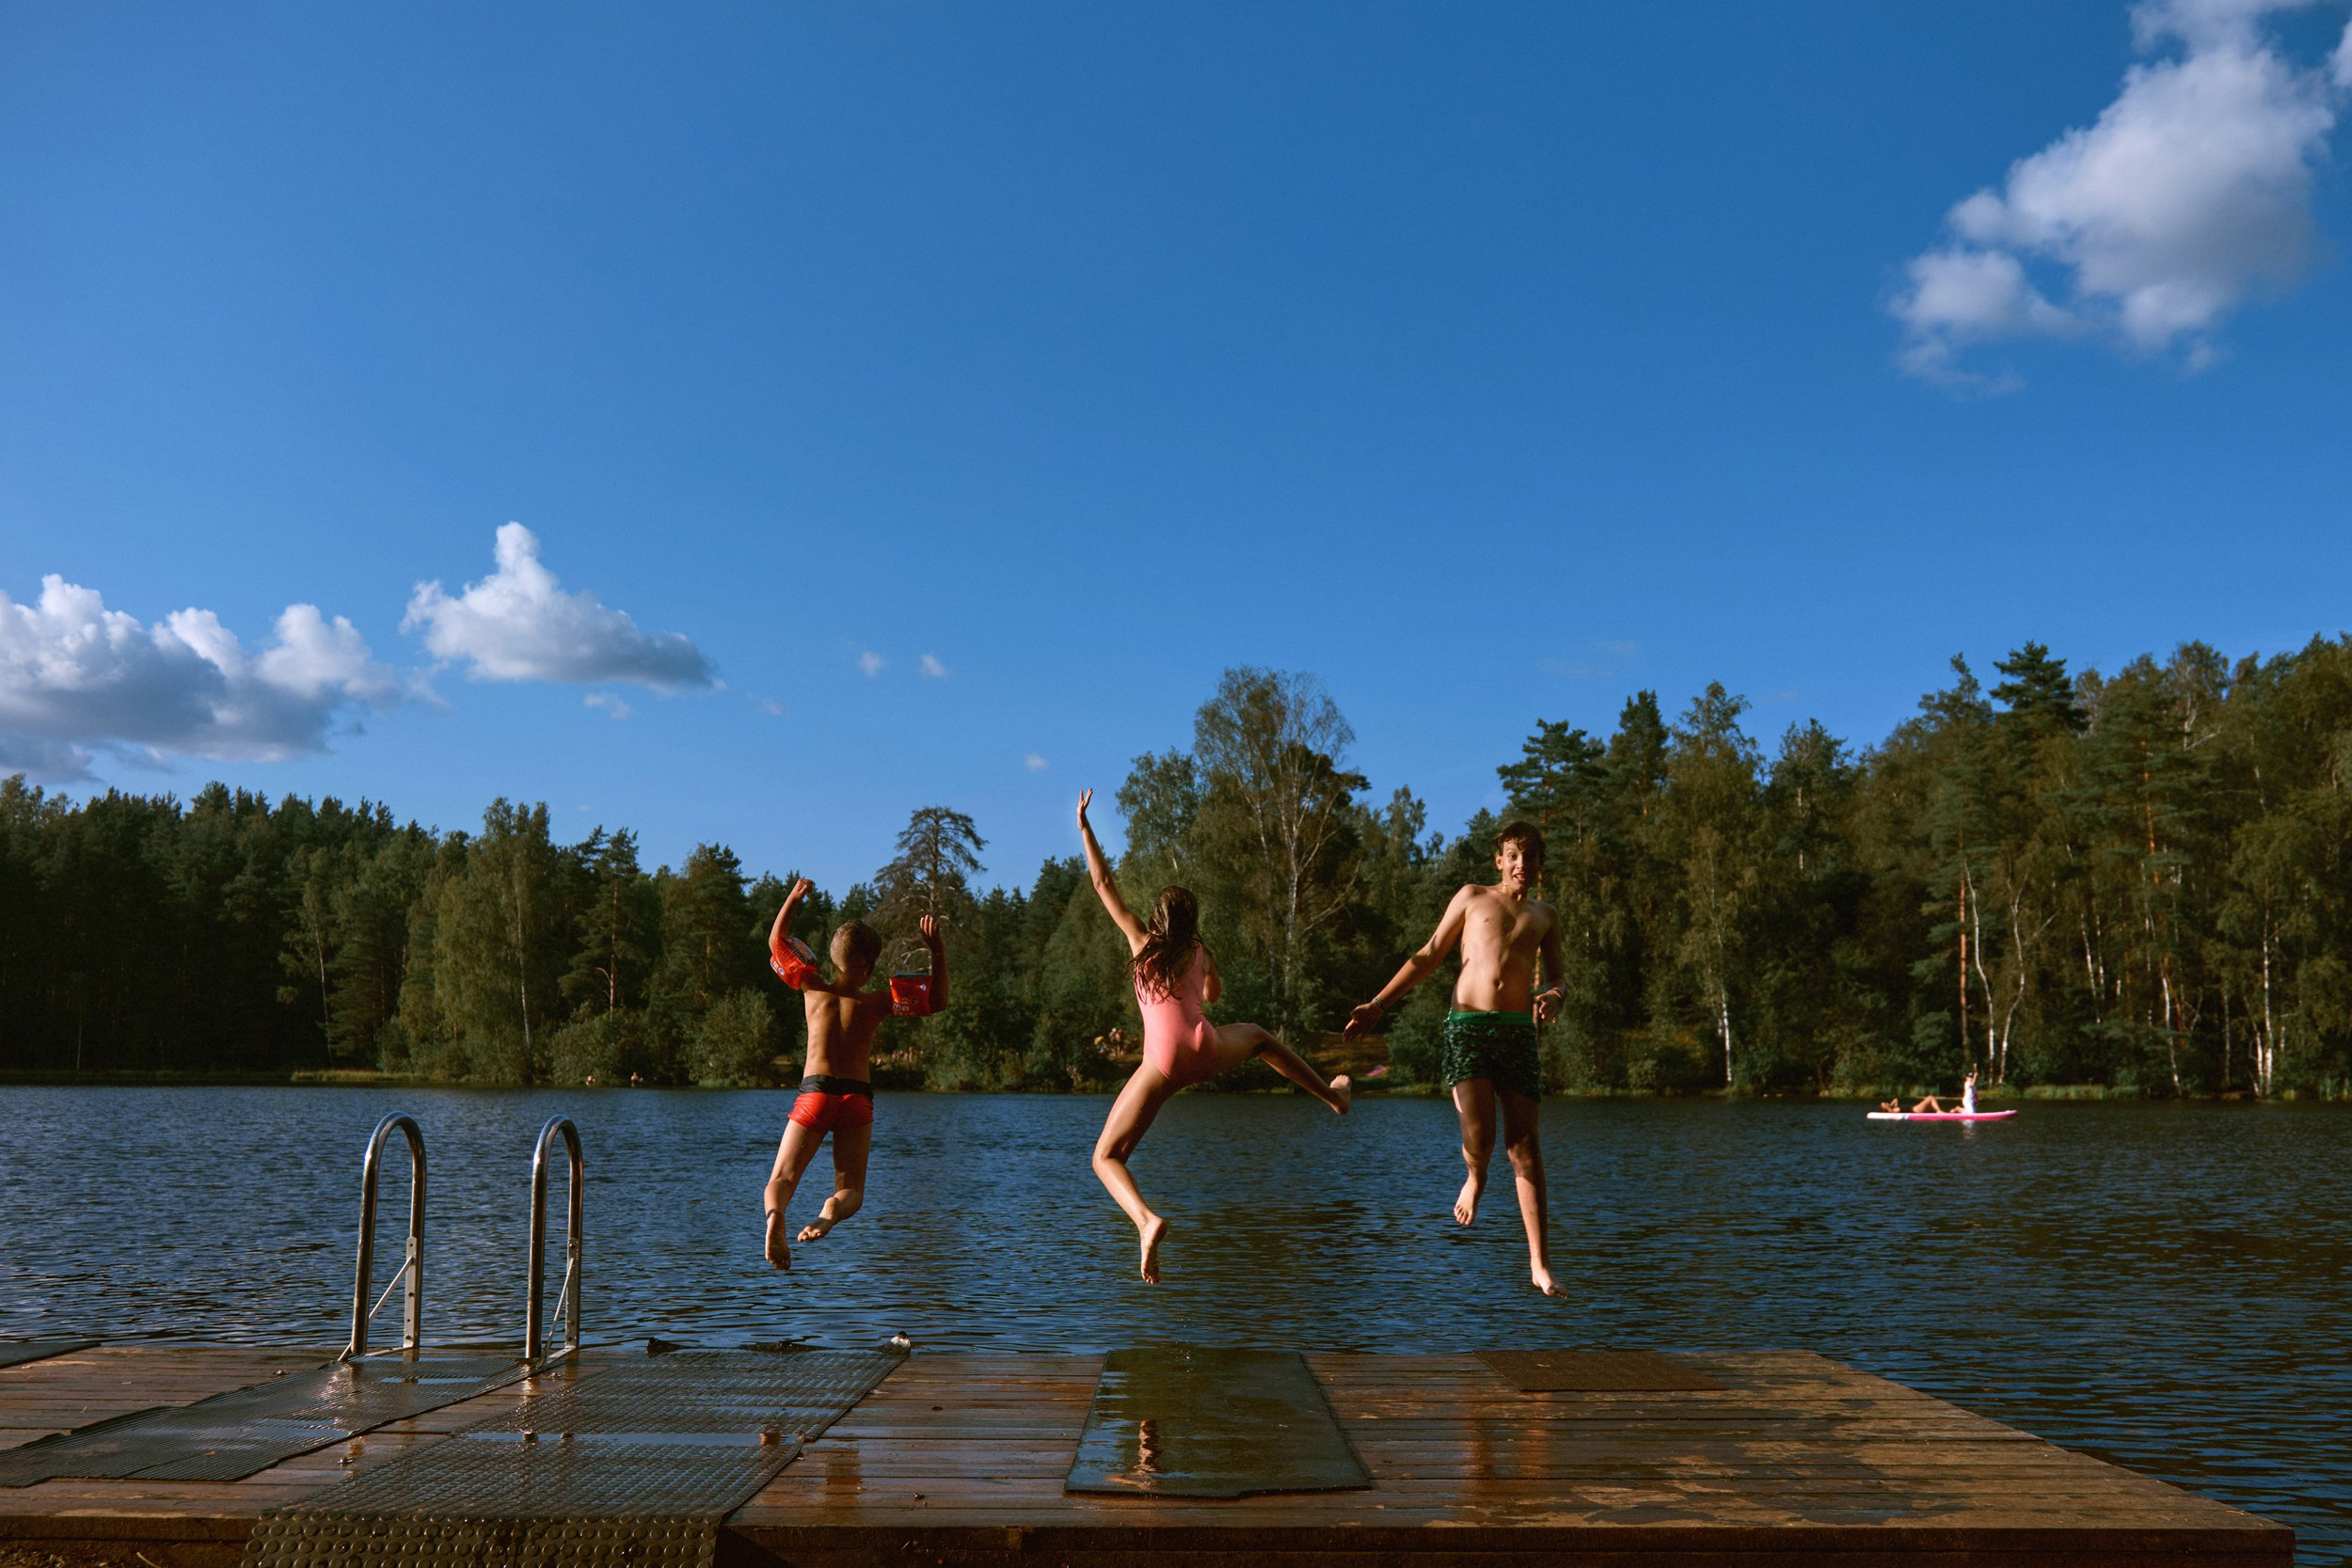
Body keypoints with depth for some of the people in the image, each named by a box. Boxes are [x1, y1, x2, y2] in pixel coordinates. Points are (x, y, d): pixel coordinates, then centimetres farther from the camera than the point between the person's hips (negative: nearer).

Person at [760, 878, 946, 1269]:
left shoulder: (814, 987, 5)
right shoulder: (875, 1002, 1)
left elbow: (776, 942, 20)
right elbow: (937, 1001, 6)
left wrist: (794, 897, 25)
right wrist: (938, 954, 1)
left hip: (814, 1092, 1)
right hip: (857, 1097, 0)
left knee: (781, 1179, 2)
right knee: (851, 1190, 6)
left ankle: (775, 1215, -34)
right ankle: (830, 1213, -30)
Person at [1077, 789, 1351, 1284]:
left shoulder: (1140, 940, 12)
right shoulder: (1200, 952, 20)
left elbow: (1104, 883, 12)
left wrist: (1084, 826, 16)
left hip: (1162, 1064, -3)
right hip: (1207, 1050, 3)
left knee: (1106, 1157, 0)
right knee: (1258, 1036, 39)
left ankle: (1148, 1220, -29)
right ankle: (1332, 1095, 48)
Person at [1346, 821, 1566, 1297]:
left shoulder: (1546, 916, 21)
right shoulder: (1472, 897, 14)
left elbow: (1557, 977, 14)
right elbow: (1428, 957, 14)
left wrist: (1552, 996, -12)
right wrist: (1378, 1005, 7)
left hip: (1519, 1030, 2)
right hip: (1467, 1025, -2)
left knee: (1525, 1148, -2)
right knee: (1478, 1140, -20)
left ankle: (1540, 1265, 2)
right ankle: (1476, 1177, 18)